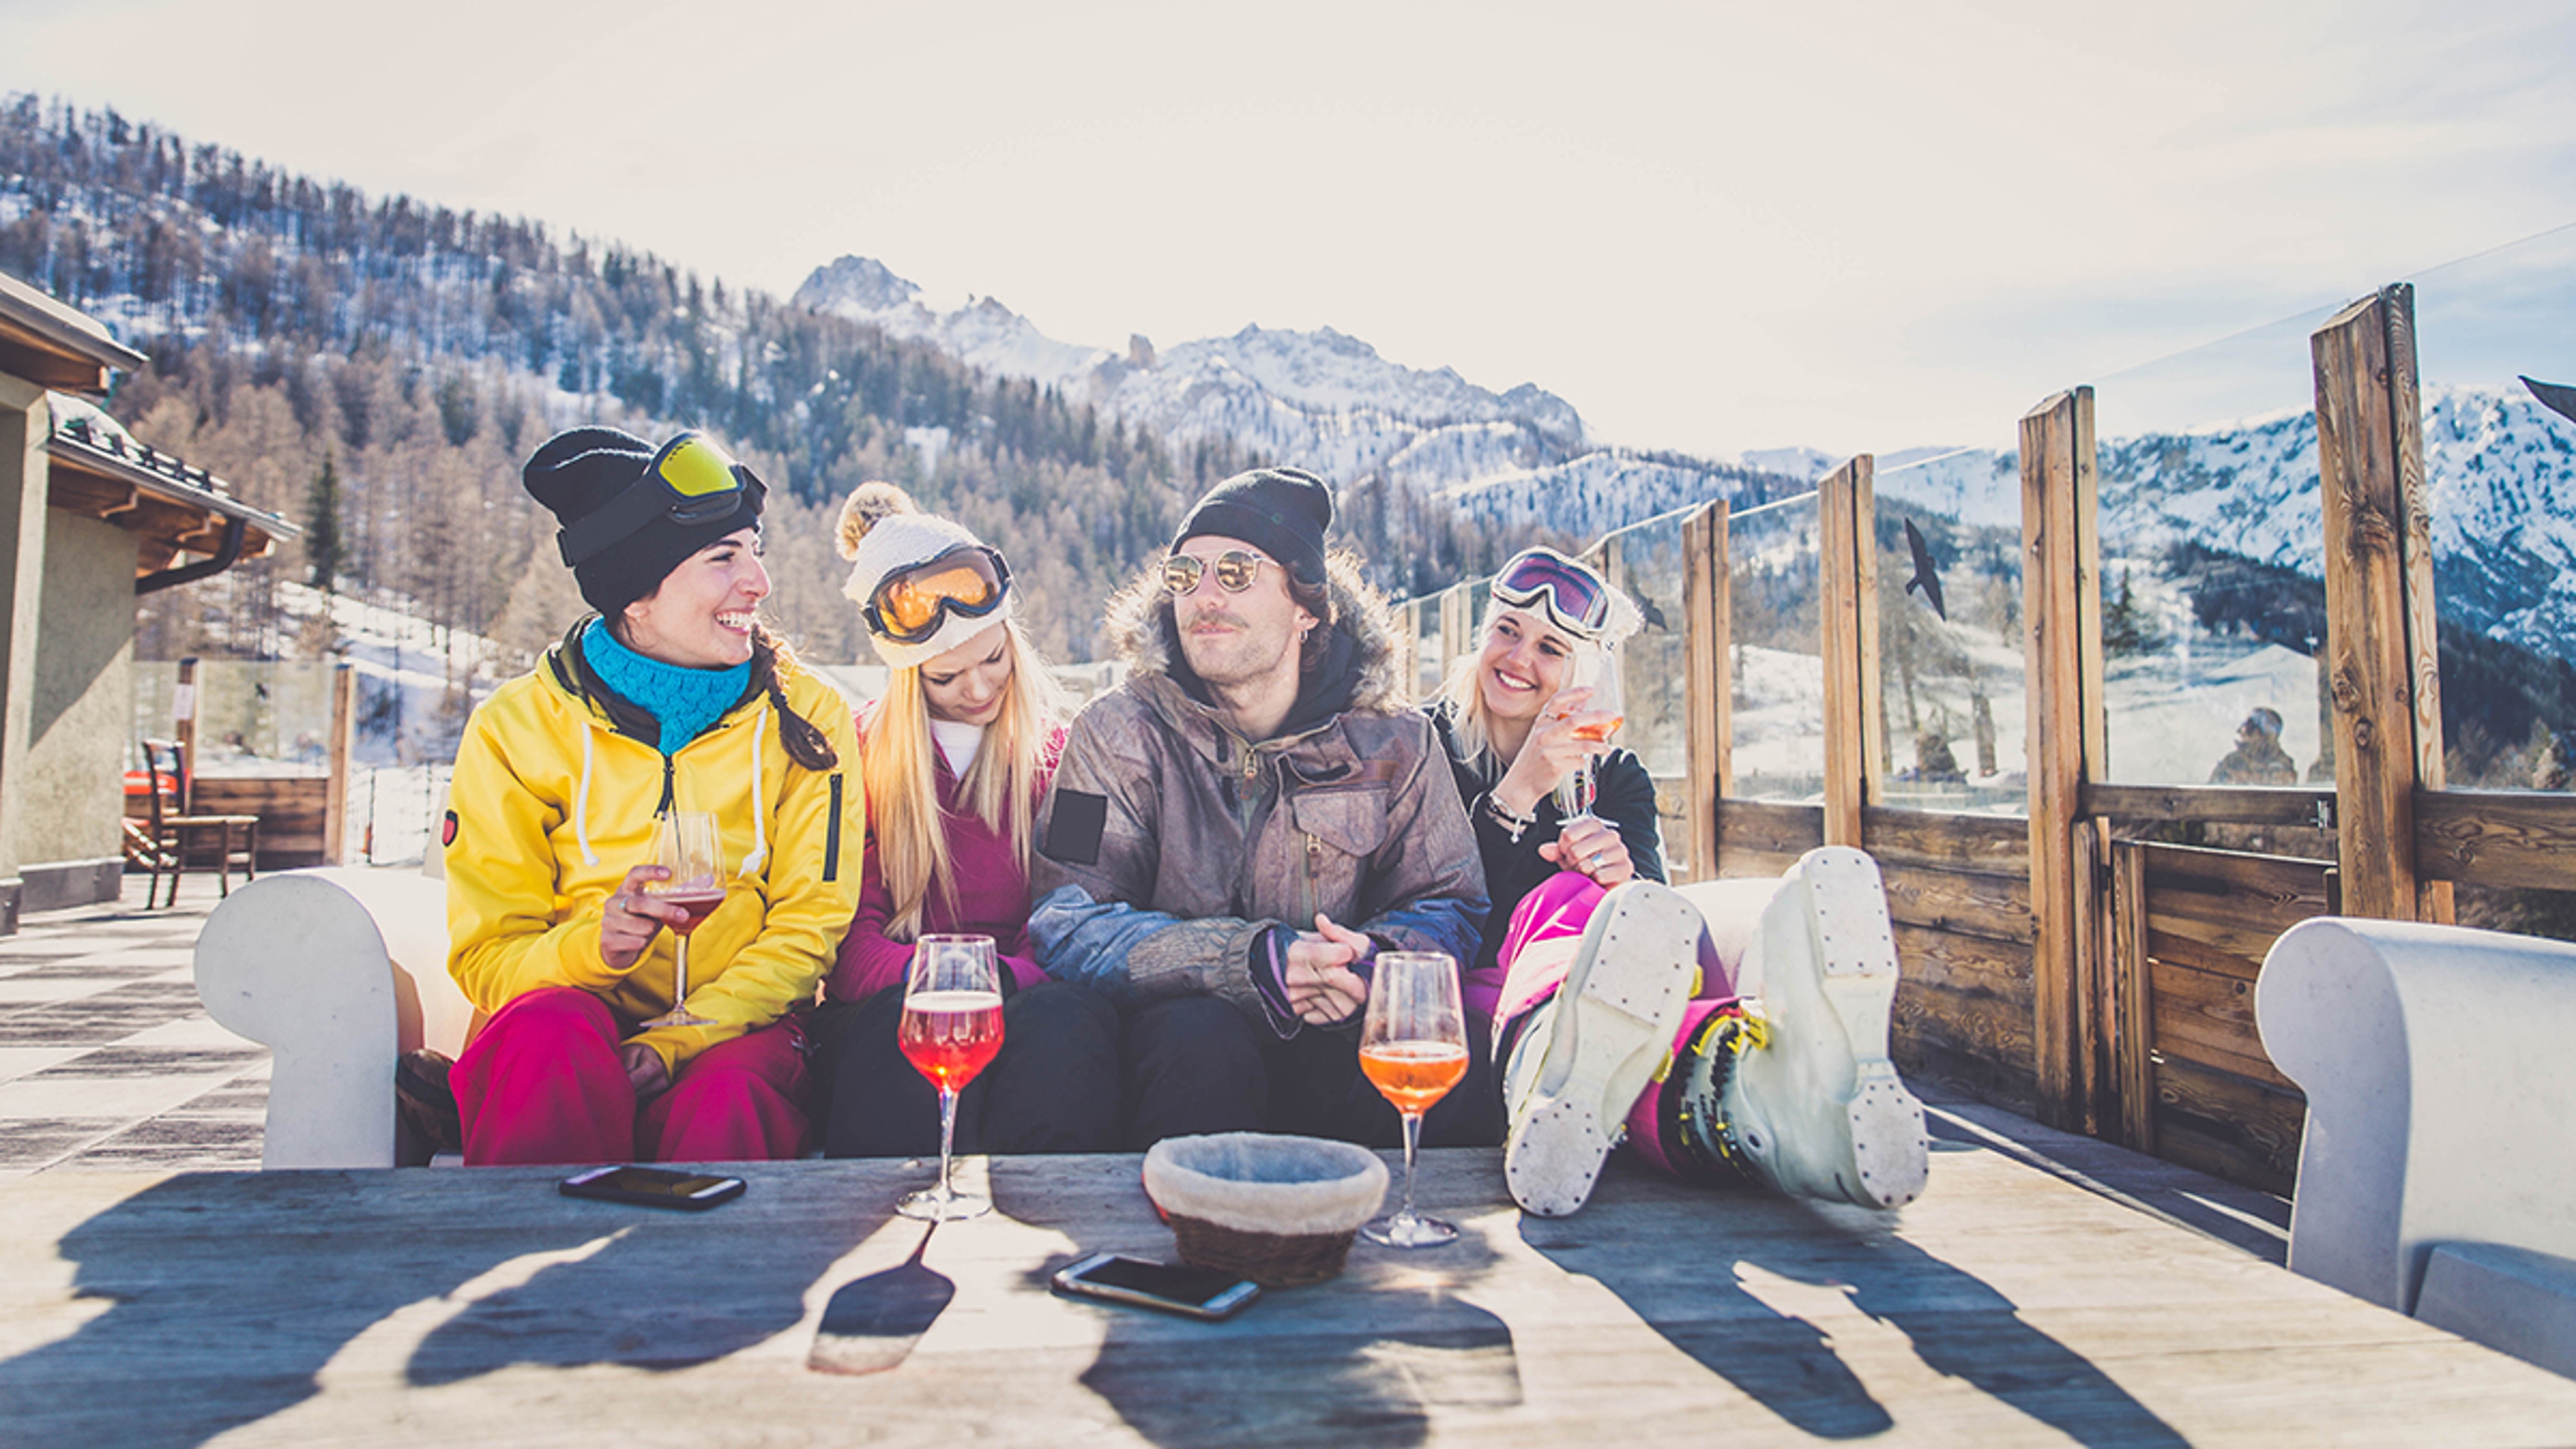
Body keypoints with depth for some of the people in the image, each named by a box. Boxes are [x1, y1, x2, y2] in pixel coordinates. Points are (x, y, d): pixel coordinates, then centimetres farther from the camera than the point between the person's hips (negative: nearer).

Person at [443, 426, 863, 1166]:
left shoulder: (807, 716, 2)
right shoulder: (515, 728, 1)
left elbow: (808, 927, -1)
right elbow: (486, 957, 2)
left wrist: (677, 1041, -17)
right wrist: (596, 944, -22)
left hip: (737, 1025, -1)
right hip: (575, 1004, 1)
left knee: (729, 1101, -35)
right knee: (551, 1034, -34)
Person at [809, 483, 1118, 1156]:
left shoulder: (1061, 754, 10)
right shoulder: (859, 758, 8)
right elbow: (851, 954, 0)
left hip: (1029, 1006, 1)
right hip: (884, 1019, 0)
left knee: (1066, 1019, -35)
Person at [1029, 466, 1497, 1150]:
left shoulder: (1391, 740, 3)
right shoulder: (1120, 733, -3)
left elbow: (1450, 906, 6)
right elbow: (1067, 925, -11)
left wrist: (1371, 955, -20)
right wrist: (1257, 961, -25)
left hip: (1336, 1036, 2)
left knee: (1457, 1048, -27)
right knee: (1201, 1039, -34)